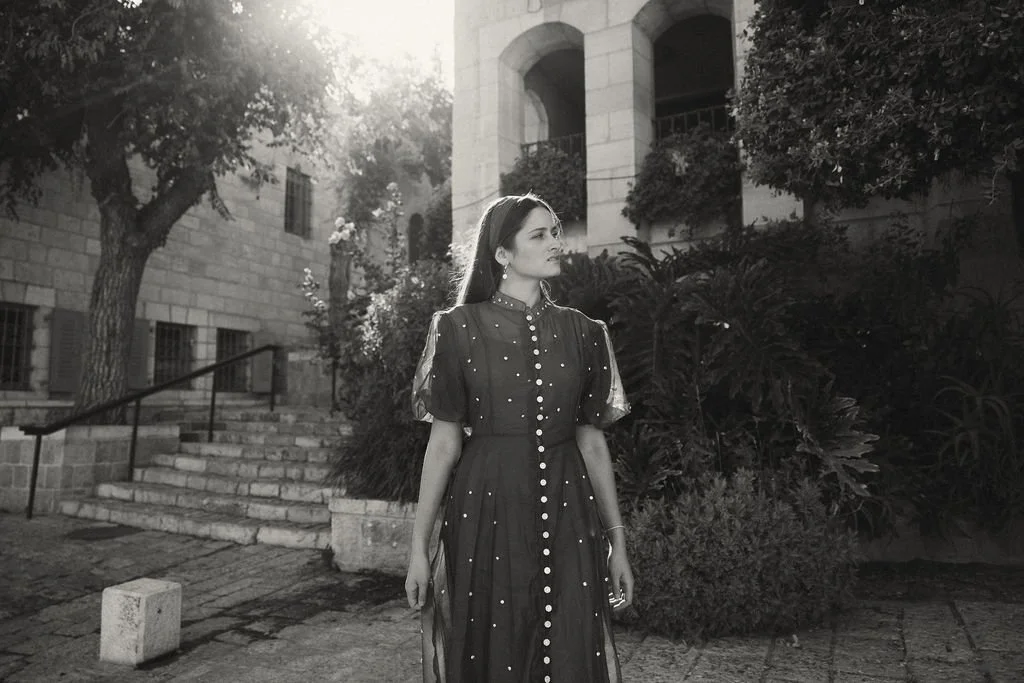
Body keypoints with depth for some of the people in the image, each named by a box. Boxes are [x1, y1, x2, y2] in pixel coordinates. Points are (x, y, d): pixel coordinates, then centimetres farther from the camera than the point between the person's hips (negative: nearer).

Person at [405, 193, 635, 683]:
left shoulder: (582, 333, 7)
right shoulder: (461, 328, -1)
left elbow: (592, 441, 8)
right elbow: (444, 442, -2)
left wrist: (617, 539, 8)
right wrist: (419, 545, -3)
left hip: (567, 516, 3)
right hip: (486, 512, -2)